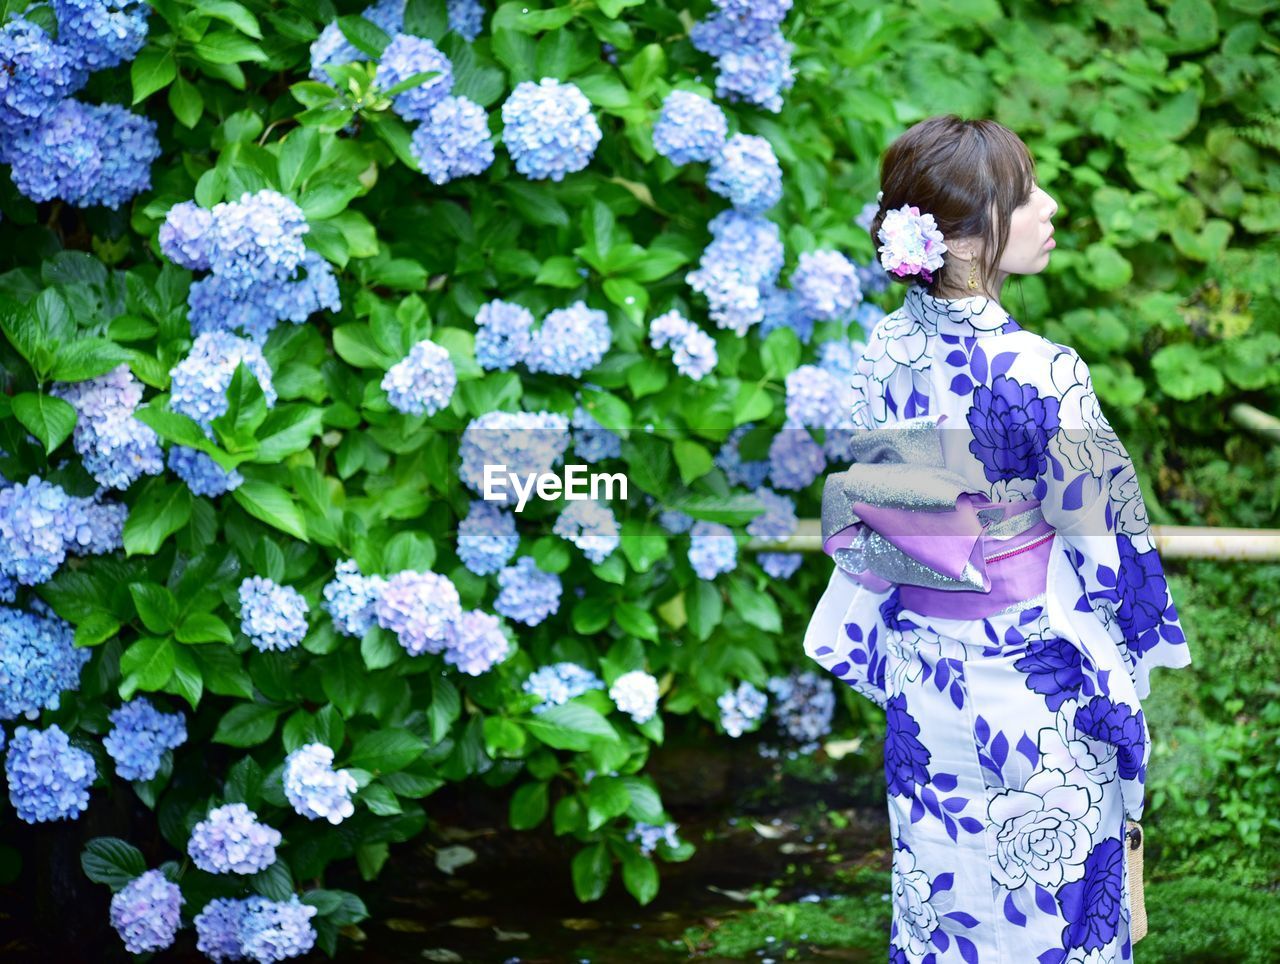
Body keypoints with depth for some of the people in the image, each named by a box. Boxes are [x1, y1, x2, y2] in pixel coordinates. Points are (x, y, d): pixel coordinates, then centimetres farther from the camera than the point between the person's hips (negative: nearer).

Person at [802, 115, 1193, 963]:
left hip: (918, 673, 6)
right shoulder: (1042, 376, -26)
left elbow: (867, 506, 4)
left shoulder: (887, 350, -7)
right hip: (1030, 684, -6)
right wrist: (1128, 695, -3)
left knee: (939, 893, 21)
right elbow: (1099, 544, -17)